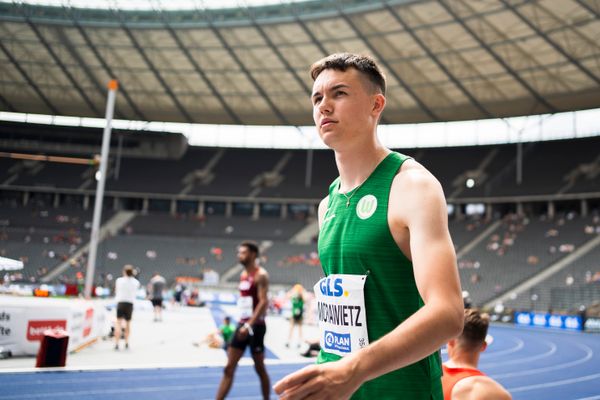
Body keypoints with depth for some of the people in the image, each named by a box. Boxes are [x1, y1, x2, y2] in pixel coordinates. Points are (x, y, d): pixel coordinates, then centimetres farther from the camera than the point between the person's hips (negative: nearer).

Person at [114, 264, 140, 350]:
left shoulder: (119, 280, -3)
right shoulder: (136, 282, 0)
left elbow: (116, 292, 10)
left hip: (120, 302, -2)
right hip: (130, 303, 2)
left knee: (118, 323, -4)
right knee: (128, 323, 17)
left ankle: (116, 343, -15)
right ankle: (126, 342, 27)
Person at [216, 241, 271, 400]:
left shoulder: (260, 275, -12)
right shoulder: (243, 274, 14)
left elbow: (263, 302, -21)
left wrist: (249, 325, -27)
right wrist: (243, 324, 19)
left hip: (255, 326, -8)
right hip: (242, 325, 8)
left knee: (260, 369, 5)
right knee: (229, 368, 2)